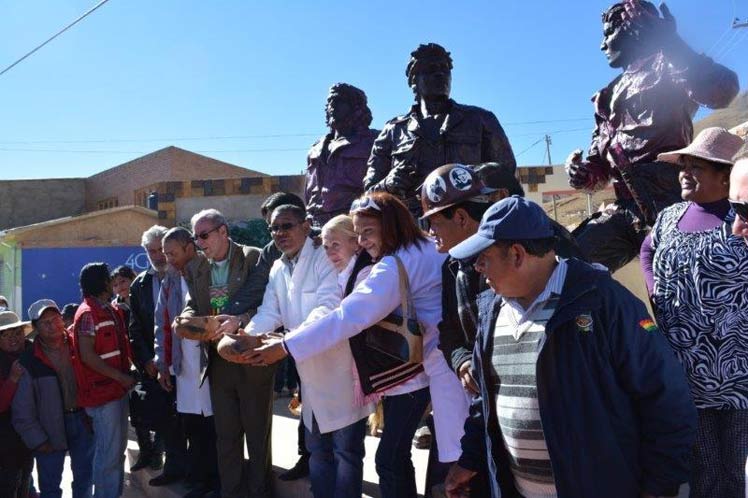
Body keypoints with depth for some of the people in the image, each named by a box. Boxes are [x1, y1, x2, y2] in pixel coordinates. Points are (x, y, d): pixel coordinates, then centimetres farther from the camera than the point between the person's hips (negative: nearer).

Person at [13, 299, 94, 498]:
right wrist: (38, 440, -7)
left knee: (84, 478, 17)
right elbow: (23, 409, -7)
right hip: (50, 427, -2)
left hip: (83, 420, 2)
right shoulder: (29, 361, -11)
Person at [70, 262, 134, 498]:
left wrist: (126, 375, 9)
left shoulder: (112, 310, 12)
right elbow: (87, 356, -19)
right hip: (102, 392, -9)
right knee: (109, 452, -2)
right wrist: (121, 377, -18)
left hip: (118, 389, 9)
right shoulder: (88, 314, -14)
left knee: (118, 448, 18)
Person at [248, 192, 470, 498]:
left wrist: (285, 347, -25)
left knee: (390, 459, -1)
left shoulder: (394, 265, -20)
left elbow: (348, 316, -26)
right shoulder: (427, 249, 9)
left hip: (419, 371, -9)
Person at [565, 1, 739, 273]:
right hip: (625, 210, 8)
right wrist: (583, 173, 2)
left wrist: (671, 44, -18)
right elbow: (600, 167, 24)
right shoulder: (613, 93, 26)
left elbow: (722, 91, -19)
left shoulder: (666, 67, 4)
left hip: (667, 204, -8)